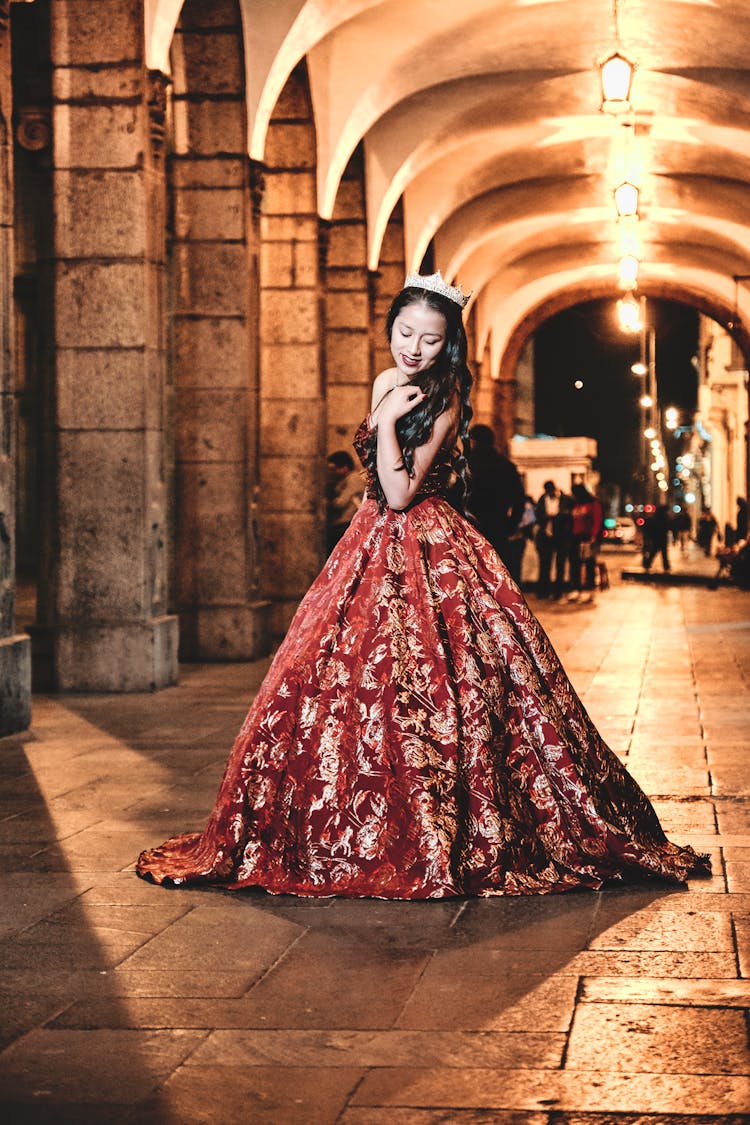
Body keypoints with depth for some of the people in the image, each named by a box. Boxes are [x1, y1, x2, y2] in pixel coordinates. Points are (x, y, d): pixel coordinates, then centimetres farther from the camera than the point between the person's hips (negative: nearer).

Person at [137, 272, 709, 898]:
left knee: (423, 687, -12)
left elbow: (400, 493, -19)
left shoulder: (443, 400, -12)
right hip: (376, 547, 8)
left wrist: (387, 419, -20)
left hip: (426, 551, -8)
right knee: (347, 685, 6)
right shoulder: (390, 383, 11)